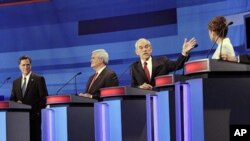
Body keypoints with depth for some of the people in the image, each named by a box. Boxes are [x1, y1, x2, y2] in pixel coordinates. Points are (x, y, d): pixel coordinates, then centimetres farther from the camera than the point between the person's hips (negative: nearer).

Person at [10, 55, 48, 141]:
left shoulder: (38, 79, 2)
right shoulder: (16, 82, 17)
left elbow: (44, 98, -1)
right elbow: (12, 99, 17)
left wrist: (37, 109, -10)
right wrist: (16, 103, -5)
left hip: (34, 117, -4)